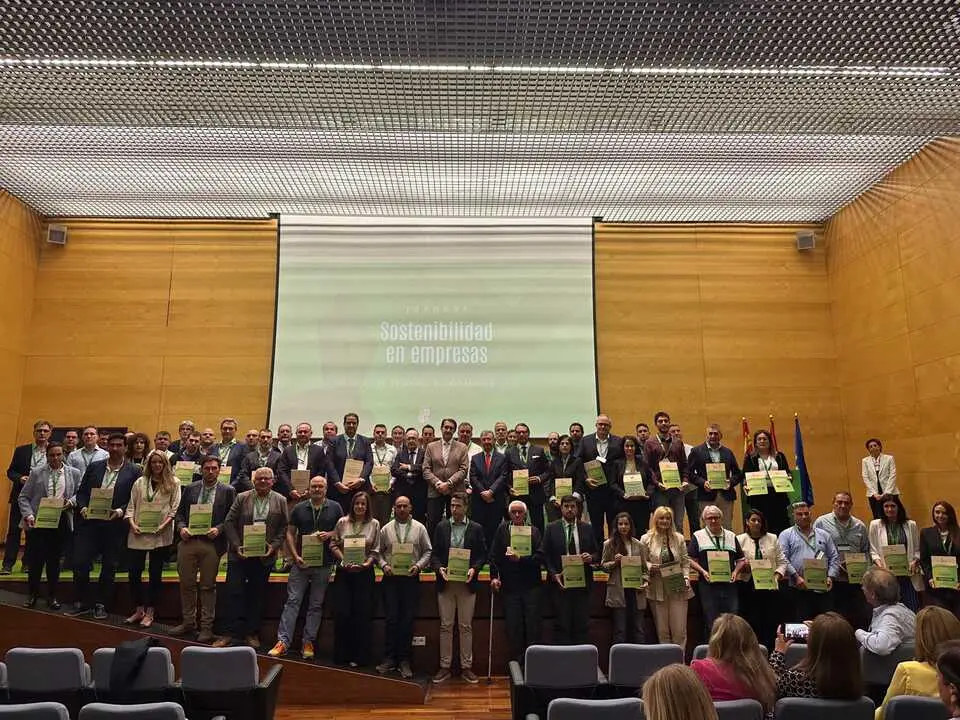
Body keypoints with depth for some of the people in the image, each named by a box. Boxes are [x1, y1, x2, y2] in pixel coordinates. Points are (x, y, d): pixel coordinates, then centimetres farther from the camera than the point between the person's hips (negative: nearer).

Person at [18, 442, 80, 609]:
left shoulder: (74, 473, 3)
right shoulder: (36, 472, 0)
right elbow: (23, 497, 0)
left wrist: (71, 502, -13)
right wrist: (28, 515, -12)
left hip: (61, 522, 1)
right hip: (38, 521, -1)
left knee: (54, 560, 10)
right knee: (35, 559, 4)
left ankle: (52, 596, 23)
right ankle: (33, 594, 25)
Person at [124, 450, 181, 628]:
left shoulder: (173, 483, 2)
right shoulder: (140, 482, 10)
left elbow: (175, 508, -2)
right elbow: (131, 506, 9)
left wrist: (165, 524, -14)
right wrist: (132, 524, -6)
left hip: (160, 535, -3)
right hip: (138, 533, 3)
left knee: (155, 574, 5)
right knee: (133, 572, 4)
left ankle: (149, 613, 17)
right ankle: (139, 610, 22)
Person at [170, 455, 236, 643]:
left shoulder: (227, 491, 1)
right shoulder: (190, 489, 10)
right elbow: (180, 512, 11)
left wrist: (218, 529, -15)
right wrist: (181, 527, -7)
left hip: (212, 544, -3)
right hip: (188, 541, 3)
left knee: (208, 586, 4)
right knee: (186, 583, 10)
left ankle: (206, 627, 13)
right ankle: (188, 622, 25)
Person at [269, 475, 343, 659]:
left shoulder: (335, 508, 3)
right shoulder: (299, 508, 6)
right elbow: (290, 534, 6)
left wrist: (329, 534, -14)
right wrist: (295, 556, -6)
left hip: (324, 564, 0)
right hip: (301, 562, 0)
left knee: (316, 605, 6)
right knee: (292, 601, -2)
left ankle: (308, 642, 14)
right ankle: (283, 641, 1)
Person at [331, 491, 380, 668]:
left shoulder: (374, 524, 2)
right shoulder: (342, 522, 4)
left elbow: (376, 551, 2)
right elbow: (334, 545, 4)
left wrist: (367, 563, -13)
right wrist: (343, 560, -9)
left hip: (364, 573, -1)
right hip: (344, 572, 1)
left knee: (362, 615, 2)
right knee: (342, 613, 0)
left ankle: (359, 656, 14)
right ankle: (341, 655, 15)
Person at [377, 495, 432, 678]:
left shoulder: (419, 528, 5)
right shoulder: (386, 529, 8)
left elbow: (428, 551, 5)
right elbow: (379, 552, 9)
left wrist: (418, 566, -10)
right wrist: (384, 565, -8)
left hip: (411, 578, 0)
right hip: (390, 578, 0)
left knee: (408, 620, 3)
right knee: (391, 619, 2)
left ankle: (404, 660, 13)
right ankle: (389, 658, 12)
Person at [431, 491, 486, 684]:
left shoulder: (476, 528, 3)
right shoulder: (441, 527, 6)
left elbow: (483, 554, 3)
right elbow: (434, 553, 6)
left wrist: (474, 568, -14)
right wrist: (439, 568, -12)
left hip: (467, 584, -1)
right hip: (446, 583, 1)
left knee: (466, 626, 6)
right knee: (446, 626, 7)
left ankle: (466, 667, 16)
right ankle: (445, 666, 16)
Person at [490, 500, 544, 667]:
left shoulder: (534, 531, 3)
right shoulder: (502, 529, 6)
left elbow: (539, 556, -7)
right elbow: (494, 555, 3)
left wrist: (520, 558, -17)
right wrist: (494, 576, -6)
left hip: (531, 585, -1)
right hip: (509, 585, 1)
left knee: (533, 625, 2)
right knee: (513, 627, 4)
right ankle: (516, 662, 15)